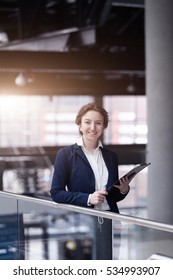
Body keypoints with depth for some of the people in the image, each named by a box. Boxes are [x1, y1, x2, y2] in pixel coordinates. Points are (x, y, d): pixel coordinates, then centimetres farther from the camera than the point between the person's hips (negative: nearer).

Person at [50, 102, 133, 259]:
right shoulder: (66, 154, -1)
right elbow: (56, 193, -6)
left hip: (109, 222, 4)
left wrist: (123, 190, -3)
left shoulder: (111, 156, 13)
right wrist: (87, 198, -16)